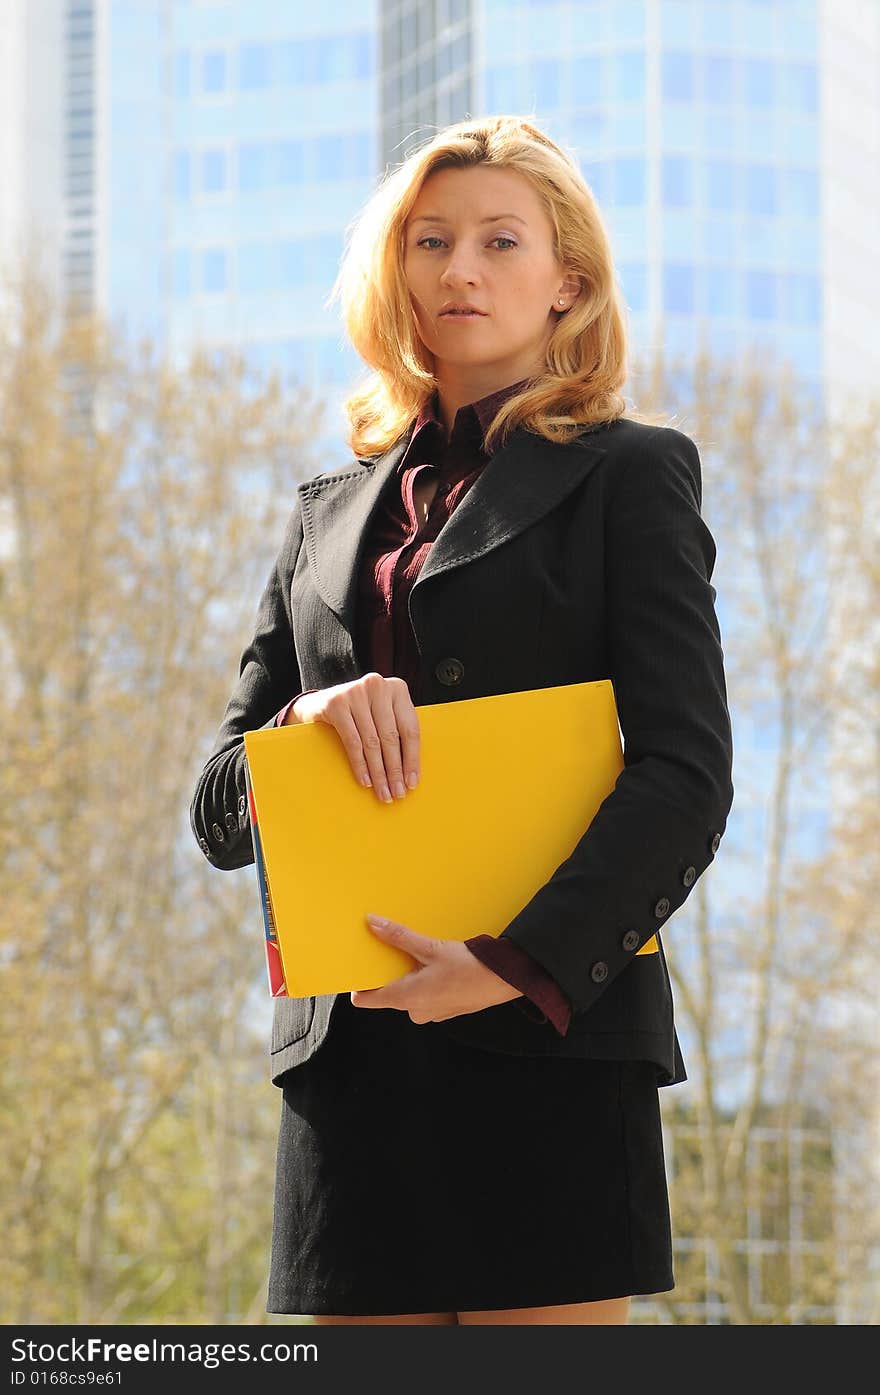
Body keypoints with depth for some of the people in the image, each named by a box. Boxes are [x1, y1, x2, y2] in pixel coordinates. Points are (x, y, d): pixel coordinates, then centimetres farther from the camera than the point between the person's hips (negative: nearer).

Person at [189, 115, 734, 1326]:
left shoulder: (627, 474, 7)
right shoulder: (331, 514, 21)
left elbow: (687, 775, -5)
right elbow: (218, 813, 17)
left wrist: (522, 966, -18)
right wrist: (309, 718, -6)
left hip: (550, 1042, -4)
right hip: (350, 1055, 4)